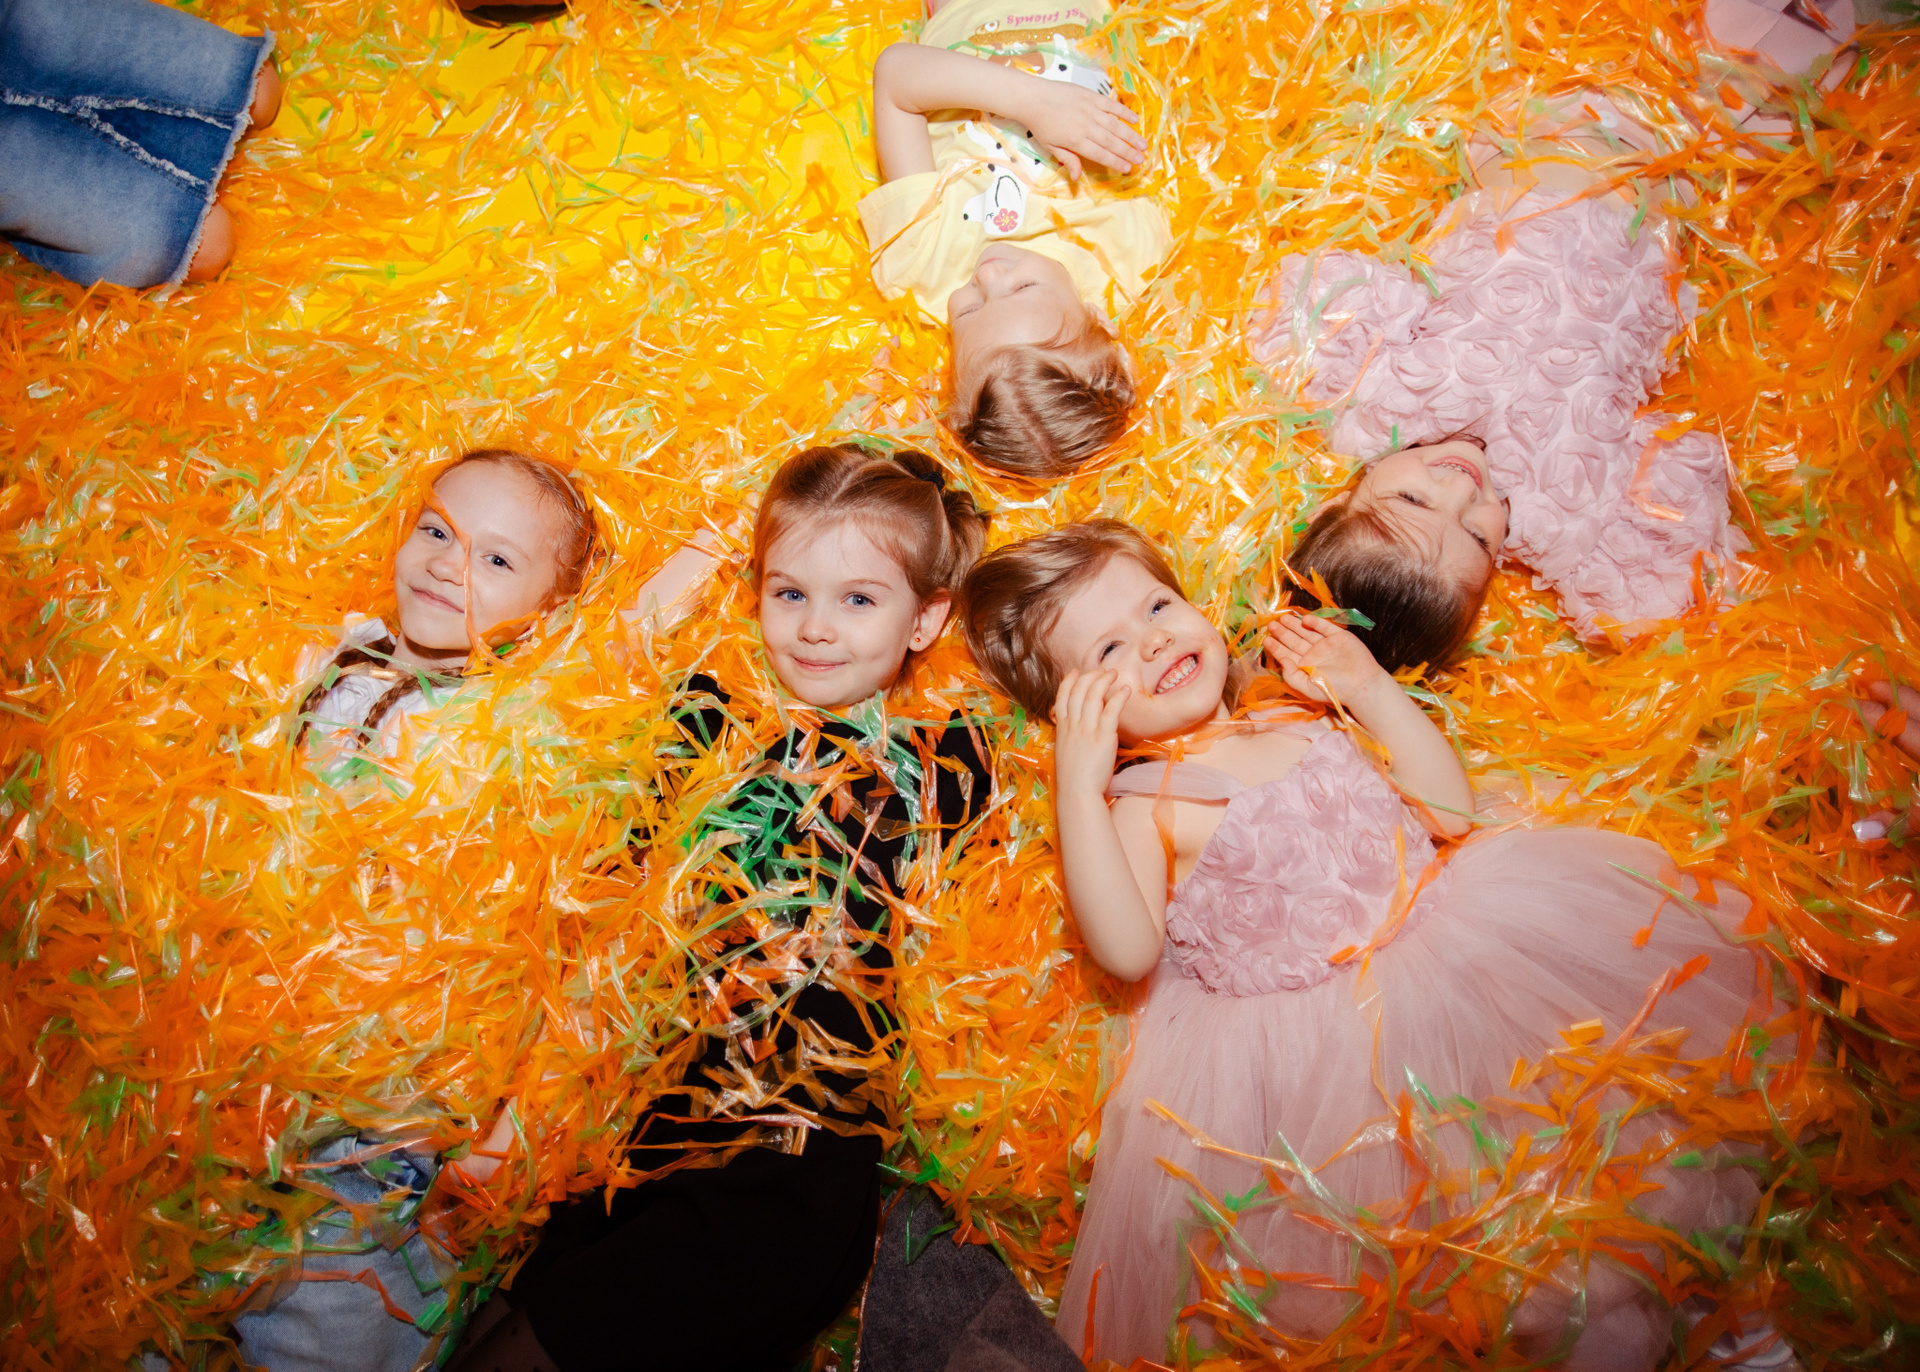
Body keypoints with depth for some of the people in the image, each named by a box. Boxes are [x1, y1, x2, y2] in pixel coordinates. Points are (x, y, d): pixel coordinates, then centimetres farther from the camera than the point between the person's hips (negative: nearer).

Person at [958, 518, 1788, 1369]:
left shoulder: (1304, 717, 14)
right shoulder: (1139, 806, -3)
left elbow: (1448, 808, 14)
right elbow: (1127, 951, -18)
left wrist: (1369, 685, 9)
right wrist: (1077, 793, -21)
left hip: (1441, 937, 6)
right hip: (1305, 1028, -5)